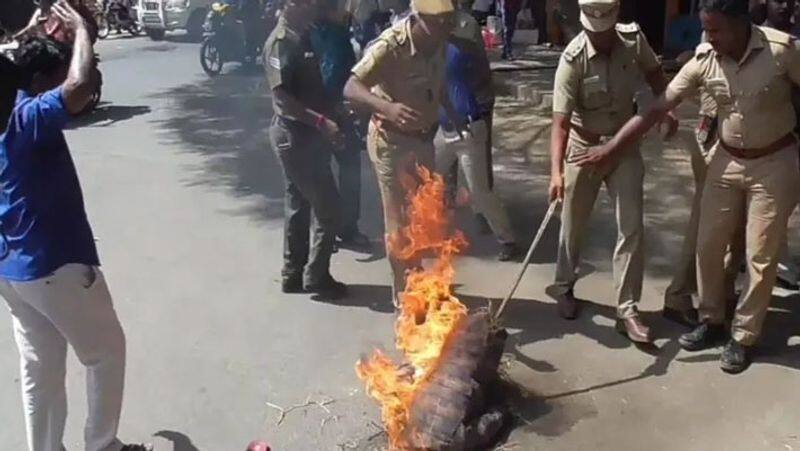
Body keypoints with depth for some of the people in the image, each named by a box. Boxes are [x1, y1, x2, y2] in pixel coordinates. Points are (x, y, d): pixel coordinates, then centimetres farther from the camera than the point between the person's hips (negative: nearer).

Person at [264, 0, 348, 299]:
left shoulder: (302, 37, 11)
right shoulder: (281, 42, -17)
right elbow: (282, 97, -25)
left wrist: (333, 112, 12)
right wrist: (321, 122, -30)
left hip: (305, 134, 9)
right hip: (295, 135, -9)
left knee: (299, 205, 15)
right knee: (328, 208, -3)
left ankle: (294, 275, 26)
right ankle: (316, 276, 10)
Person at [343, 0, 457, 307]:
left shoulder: (438, 41, -5)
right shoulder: (391, 45, -26)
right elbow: (351, 88, -35)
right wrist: (387, 107, -51)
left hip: (423, 138, 7)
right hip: (391, 141, -7)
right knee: (399, 218, 2)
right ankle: (403, 292, 18)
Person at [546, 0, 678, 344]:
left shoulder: (635, 39, -11)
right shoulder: (573, 59, -23)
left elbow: (653, 72, 11)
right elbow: (561, 121, -29)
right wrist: (556, 171, -41)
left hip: (625, 145, 3)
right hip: (583, 147, -3)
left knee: (631, 228, -1)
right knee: (573, 226, 11)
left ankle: (626, 309, 8)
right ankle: (564, 287, 35)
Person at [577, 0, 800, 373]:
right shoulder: (703, 61, -12)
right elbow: (657, 109, -9)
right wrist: (610, 147, -11)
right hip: (728, 161, 4)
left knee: (760, 256, 4)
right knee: (708, 244, 9)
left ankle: (744, 336, 21)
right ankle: (712, 321, 29)